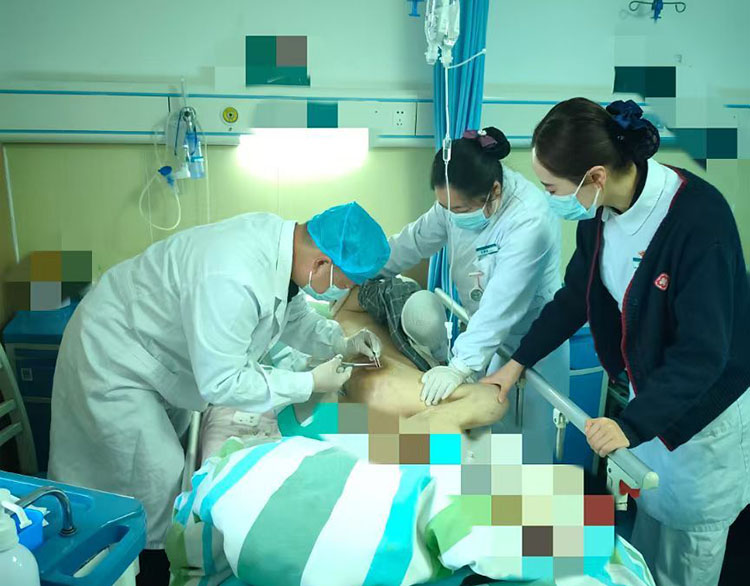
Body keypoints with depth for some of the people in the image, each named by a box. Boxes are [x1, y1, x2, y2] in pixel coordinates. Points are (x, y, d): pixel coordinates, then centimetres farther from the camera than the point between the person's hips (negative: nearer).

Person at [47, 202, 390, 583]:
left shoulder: (281, 237, -13)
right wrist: (309, 384, -26)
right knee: (156, 477, -2)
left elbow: (292, 311, 5)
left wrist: (339, 342, -10)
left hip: (155, 343, 9)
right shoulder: (232, 281, -41)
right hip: (113, 361, -9)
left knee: (167, 456, 23)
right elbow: (221, 382, -32)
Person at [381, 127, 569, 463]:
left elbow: (501, 305, -36)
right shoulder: (461, 199, -9)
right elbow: (415, 239, 6)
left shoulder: (529, 221, -31)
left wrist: (459, 367, -39)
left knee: (525, 442, 4)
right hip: (483, 333, 6)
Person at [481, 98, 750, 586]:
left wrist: (631, 425, -32)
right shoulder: (599, 211, -12)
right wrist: (517, 363, 0)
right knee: (649, 510, 25)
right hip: (646, 388, 6)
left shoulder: (700, 219, -33)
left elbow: (702, 352, -30)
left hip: (704, 403, -6)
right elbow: (577, 295, 2)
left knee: (690, 544, 15)